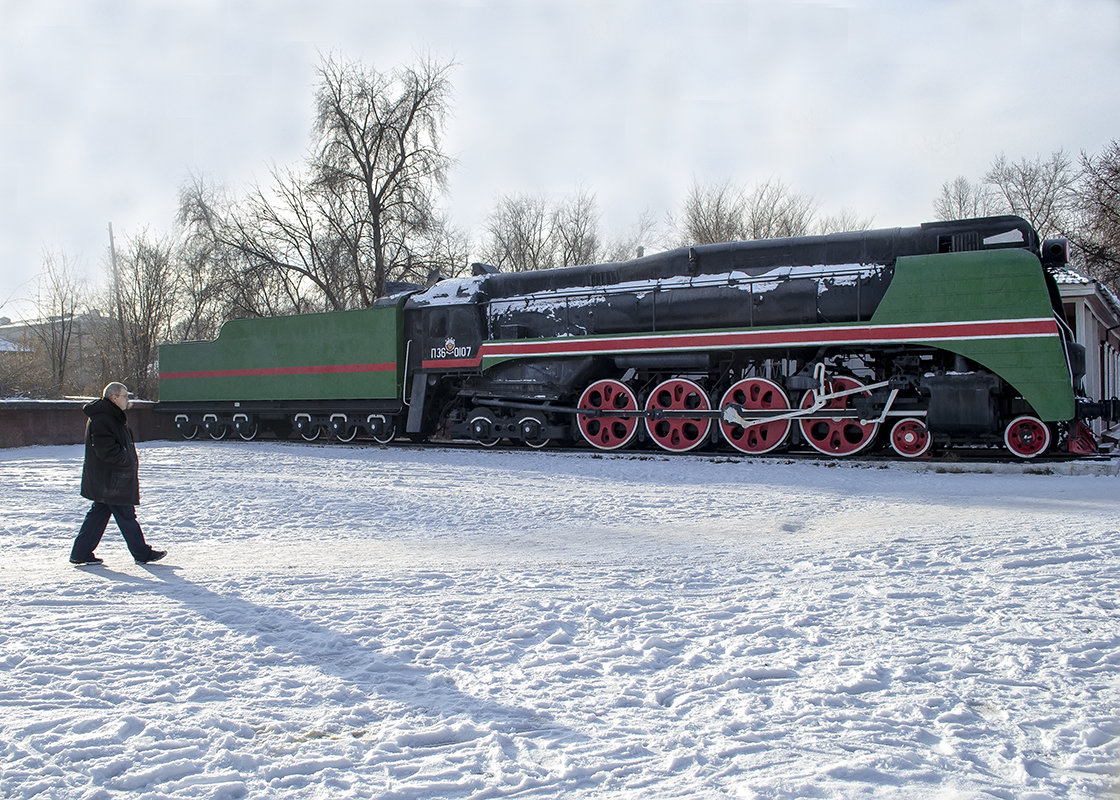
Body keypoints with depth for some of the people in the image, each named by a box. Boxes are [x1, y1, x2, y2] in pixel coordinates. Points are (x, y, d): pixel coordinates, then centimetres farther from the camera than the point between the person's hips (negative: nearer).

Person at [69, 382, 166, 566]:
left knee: (99, 513, 13)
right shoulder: (101, 419, -18)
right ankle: (142, 554, 6)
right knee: (126, 516, -2)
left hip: (107, 480, 11)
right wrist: (127, 460, -16)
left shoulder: (113, 416, 16)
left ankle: (81, 554, 18)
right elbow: (106, 450, -25)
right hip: (110, 480, -11)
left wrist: (130, 459, 12)